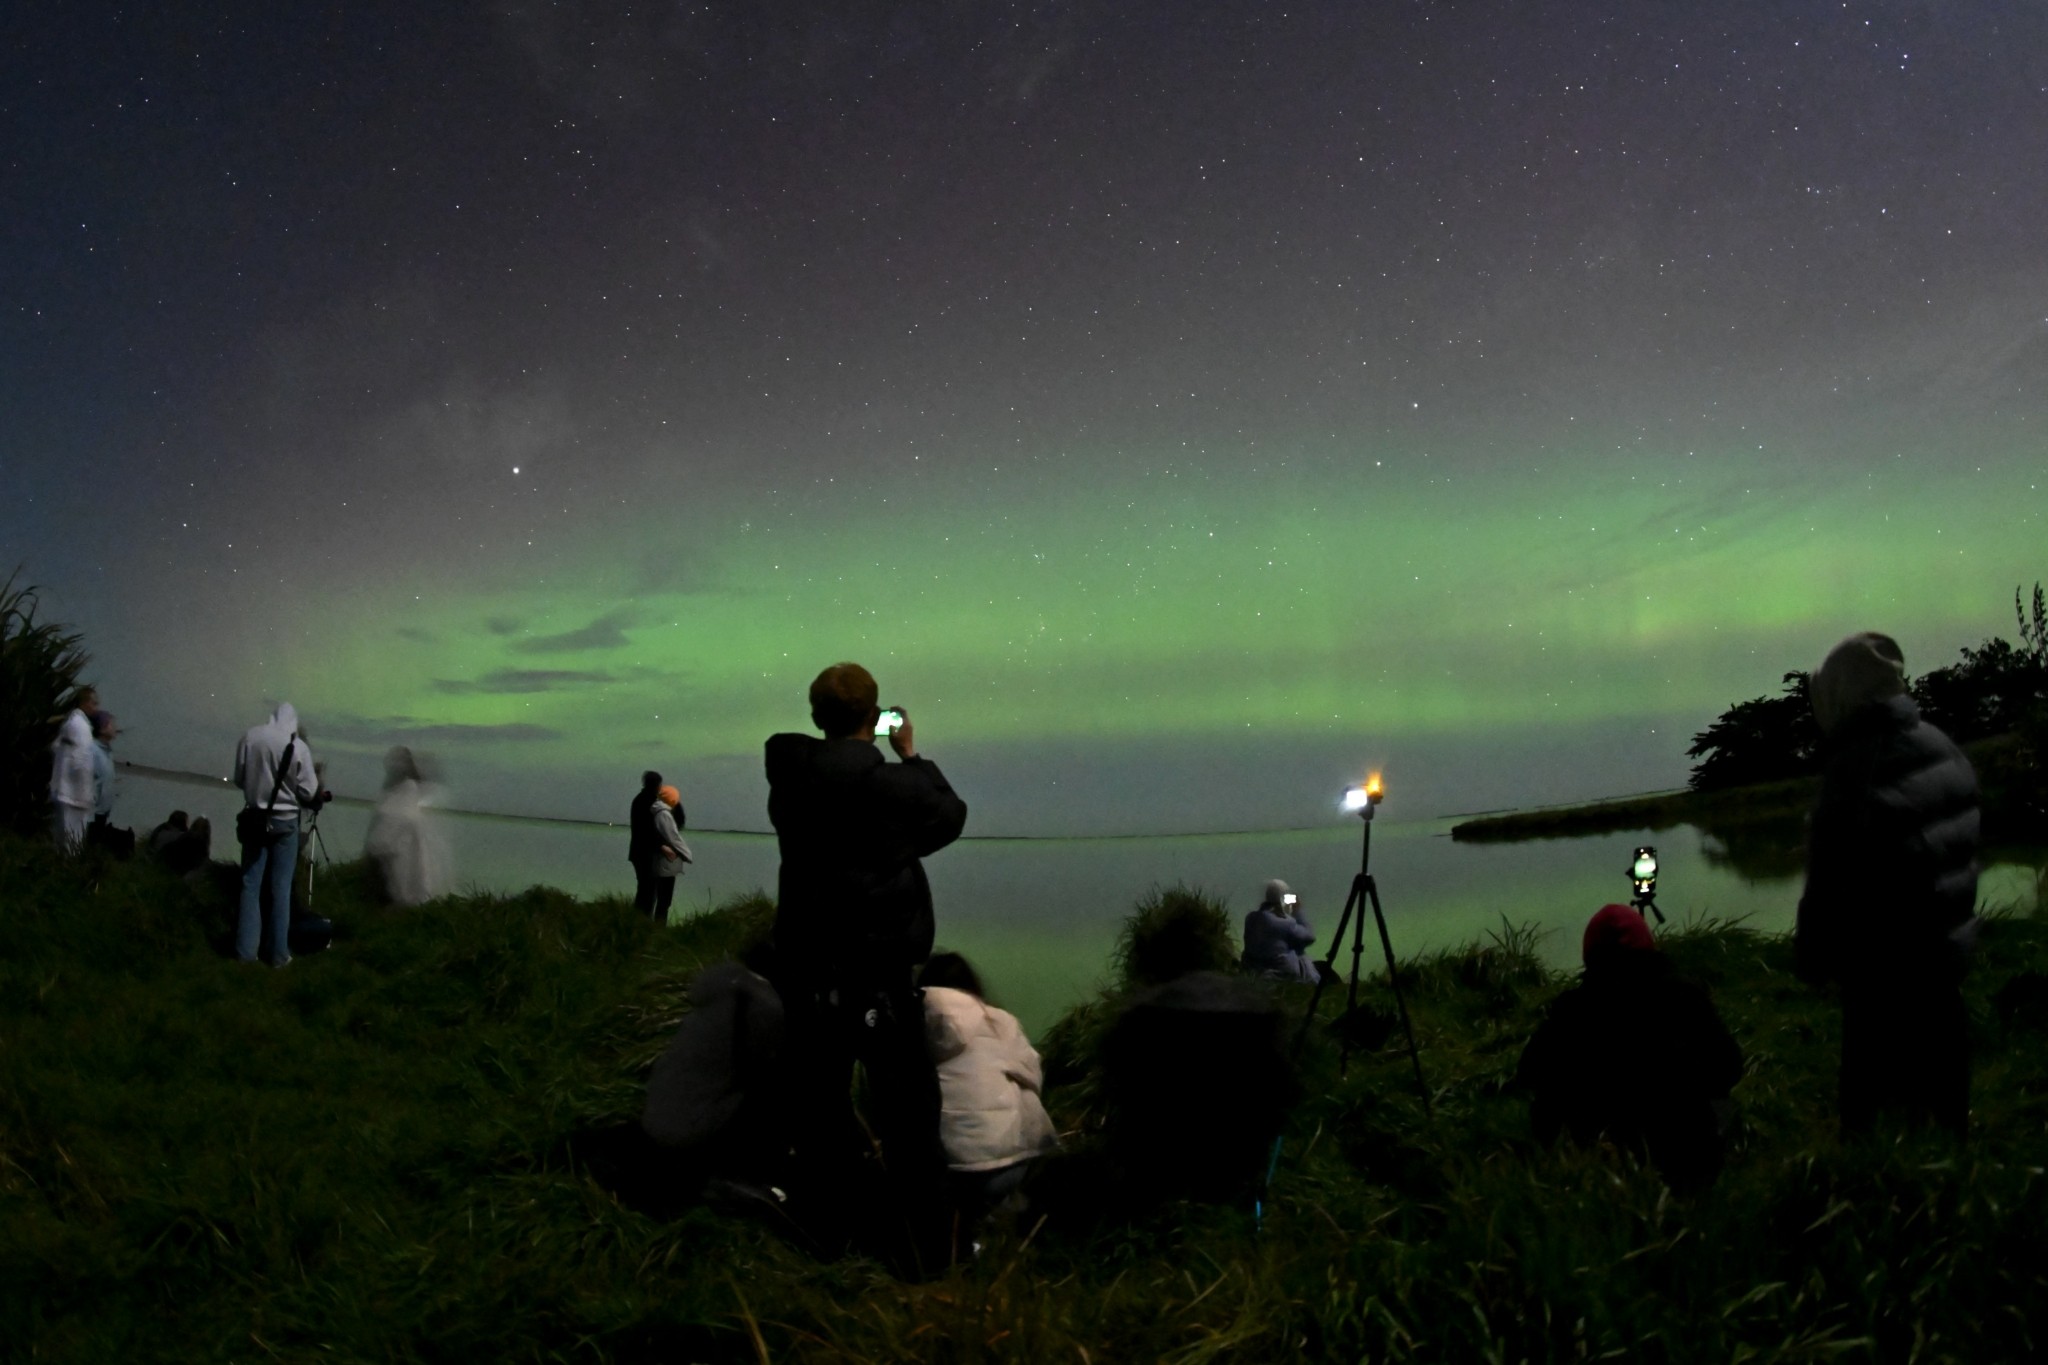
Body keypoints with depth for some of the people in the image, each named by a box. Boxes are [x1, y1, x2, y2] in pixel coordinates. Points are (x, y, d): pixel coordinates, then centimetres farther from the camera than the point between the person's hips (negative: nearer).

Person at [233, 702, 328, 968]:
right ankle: (279, 953, 8)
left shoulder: (250, 737, -5)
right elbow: (308, 793, -8)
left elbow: (238, 779, 6)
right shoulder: (298, 747, -15)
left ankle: (246, 949, 12)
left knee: (250, 884, 10)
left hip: (254, 818, 3)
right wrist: (320, 797, 14)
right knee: (280, 888, 4)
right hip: (284, 821, -3)